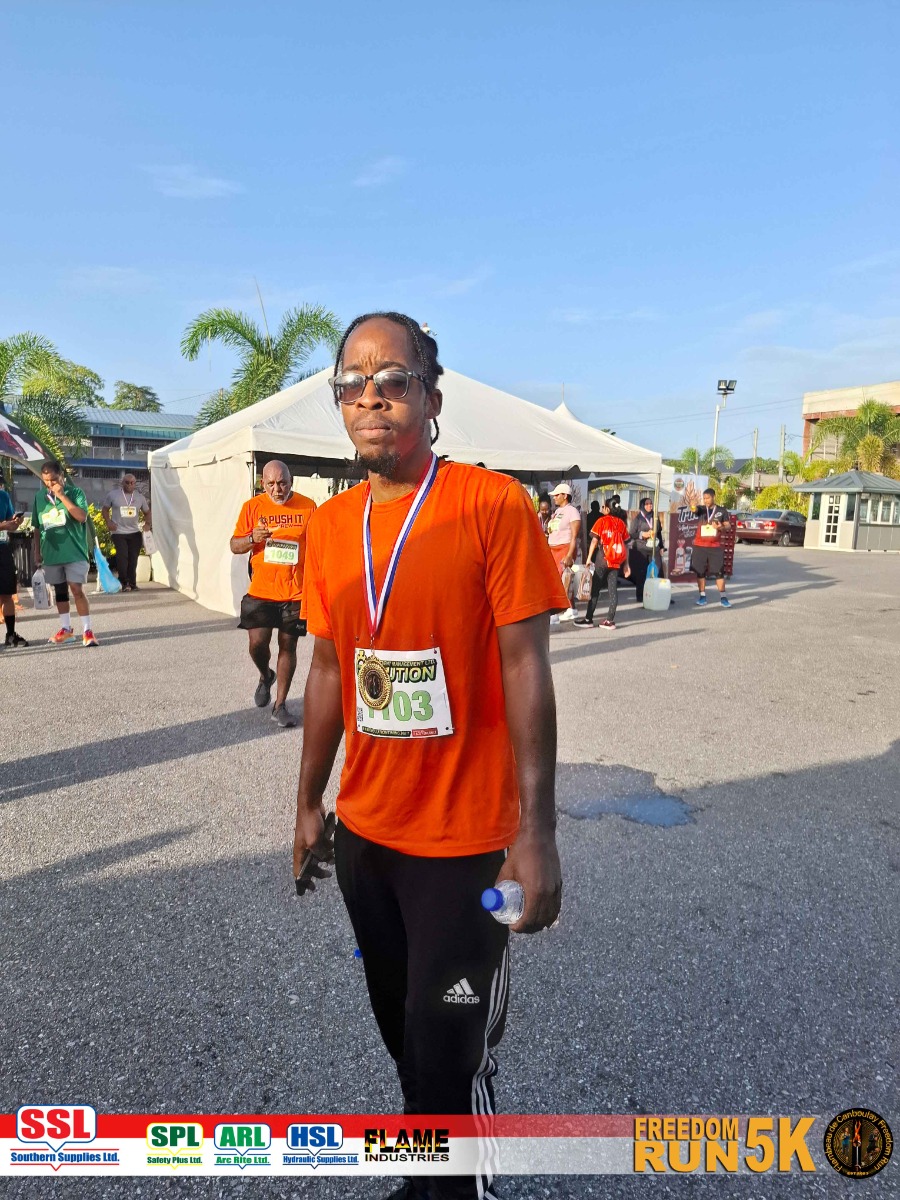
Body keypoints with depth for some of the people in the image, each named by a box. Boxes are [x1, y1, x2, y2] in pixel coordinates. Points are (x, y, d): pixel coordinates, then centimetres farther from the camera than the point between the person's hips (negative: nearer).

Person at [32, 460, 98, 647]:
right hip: (51, 553, 5)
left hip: (74, 552, -5)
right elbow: (37, 527, 13)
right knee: (60, 590, 12)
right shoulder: (40, 496, 8)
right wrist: (37, 552, 11)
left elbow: (82, 516, -19)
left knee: (77, 590, -9)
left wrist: (62, 495, -19)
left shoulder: (75, 492, -4)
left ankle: (87, 631, -3)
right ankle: (66, 629, 23)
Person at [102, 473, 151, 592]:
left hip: (135, 532, 3)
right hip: (118, 532, -3)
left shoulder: (140, 496, 6)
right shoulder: (113, 494, -1)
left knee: (133, 558, 5)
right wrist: (108, 522, -7)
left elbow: (147, 512, 15)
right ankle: (124, 582, 1)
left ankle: (132, 583, 15)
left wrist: (148, 523, -3)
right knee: (122, 556, -11)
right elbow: (105, 509, 8)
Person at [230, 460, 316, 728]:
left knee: (288, 645, 6)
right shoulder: (252, 506, 1)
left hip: (296, 592, 0)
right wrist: (253, 538, -18)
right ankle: (265, 676, 31)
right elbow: (235, 546, 4)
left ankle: (280, 704, 18)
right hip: (261, 589, 0)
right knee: (257, 642, -4)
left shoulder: (307, 506, 1)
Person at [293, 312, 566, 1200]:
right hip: (363, 830, 6)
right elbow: (328, 672, 9)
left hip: (467, 841, -5)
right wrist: (308, 804, 13)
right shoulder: (329, 525, 3)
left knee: (449, 1056, 9)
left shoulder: (493, 505, -14)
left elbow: (524, 671, -15)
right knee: (402, 1030, 24)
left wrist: (536, 832, -17)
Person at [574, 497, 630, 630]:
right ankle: (610, 620, 2)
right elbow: (625, 545, 8)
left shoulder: (602, 521, -4)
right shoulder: (621, 523, 8)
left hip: (603, 560, -4)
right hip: (616, 562, 4)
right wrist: (626, 564, 11)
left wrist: (589, 558, -4)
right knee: (613, 590, 3)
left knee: (595, 589, 3)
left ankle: (588, 619, 5)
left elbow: (594, 541, -9)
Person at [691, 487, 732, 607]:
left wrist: (721, 527, -18)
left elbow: (728, 525, 6)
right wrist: (693, 508, -44)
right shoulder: (701, 508, 4)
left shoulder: (722, 510, 4)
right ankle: (702, 595, 15)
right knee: (700, 571, 5)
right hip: (700, 545, 1)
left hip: (716, 546, -1)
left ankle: (723, 597, 5)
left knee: (719, 571, -1)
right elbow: (695, 509, -19)